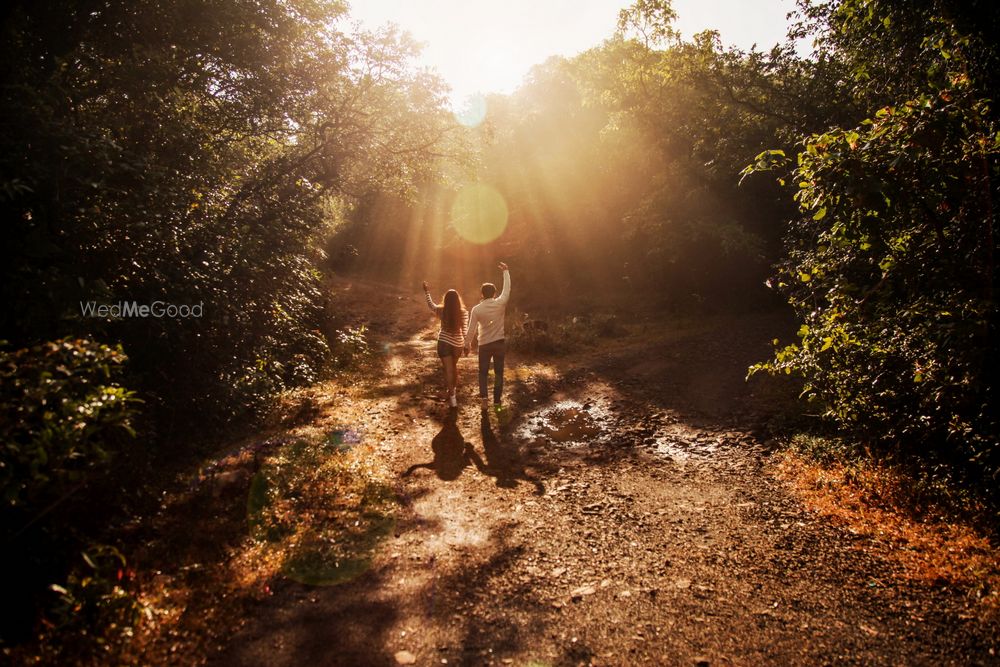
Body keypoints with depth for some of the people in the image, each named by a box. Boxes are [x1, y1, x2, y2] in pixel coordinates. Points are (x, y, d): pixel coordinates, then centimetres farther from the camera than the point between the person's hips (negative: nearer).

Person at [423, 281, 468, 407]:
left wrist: (426, 291, 24)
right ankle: (453, 387, 42)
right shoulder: (463, 312, -10)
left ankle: (452, 396, -5)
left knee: (448, 369, 1)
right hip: (458, 343, 2)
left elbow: (430, 304, 11)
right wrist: (466, 345, 4)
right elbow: (464, 330, -6)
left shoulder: (441, 311, -10)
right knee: (454, 366, 25)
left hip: (444, 343, -2)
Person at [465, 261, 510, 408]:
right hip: (499, 342, 0)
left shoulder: (476, 309, -9)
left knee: (483, 372, 14)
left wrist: (467, 345, 7)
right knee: (498, 372, 10)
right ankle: (496, 400, 12)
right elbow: (507, 288, 5)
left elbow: (471, 330, -5)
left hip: (484, 344, 0)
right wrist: (505, 271, 16)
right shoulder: (500, 303, -10)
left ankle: (483, 394, -5)